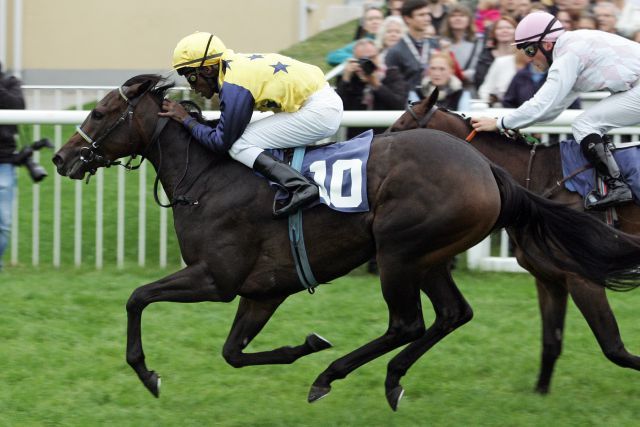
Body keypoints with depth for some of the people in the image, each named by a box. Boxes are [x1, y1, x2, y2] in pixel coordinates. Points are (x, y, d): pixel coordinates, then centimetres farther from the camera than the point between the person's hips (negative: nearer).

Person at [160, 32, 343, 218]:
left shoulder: (233, 88, -18)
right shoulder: (236, 62, 9)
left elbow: (221, 142, -11)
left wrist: (186, 119, -3)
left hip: (319, 111, -10)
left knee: (237, 146, -10)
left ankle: (299, 187, -24)